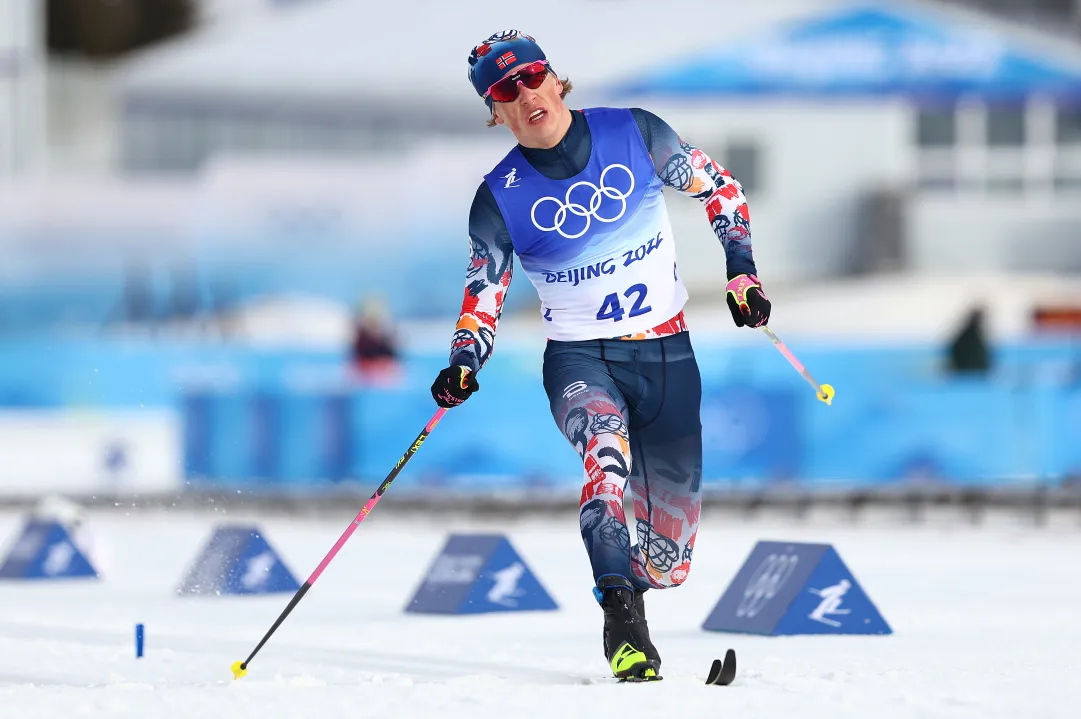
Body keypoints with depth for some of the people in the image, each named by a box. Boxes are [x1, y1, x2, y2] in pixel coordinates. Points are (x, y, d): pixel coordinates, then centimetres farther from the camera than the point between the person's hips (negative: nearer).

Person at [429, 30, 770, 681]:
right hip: (581, 359, -2)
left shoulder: (636, 134, -4)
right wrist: (464, 366, -15)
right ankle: (622, 621, -43)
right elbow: (484, 294, 2)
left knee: (673, 540, 3)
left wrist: (741, 268, -1)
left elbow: (718, 188, 8)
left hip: (668, 356, 2)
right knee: (606, 450, -36)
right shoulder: (500, 198, -4)